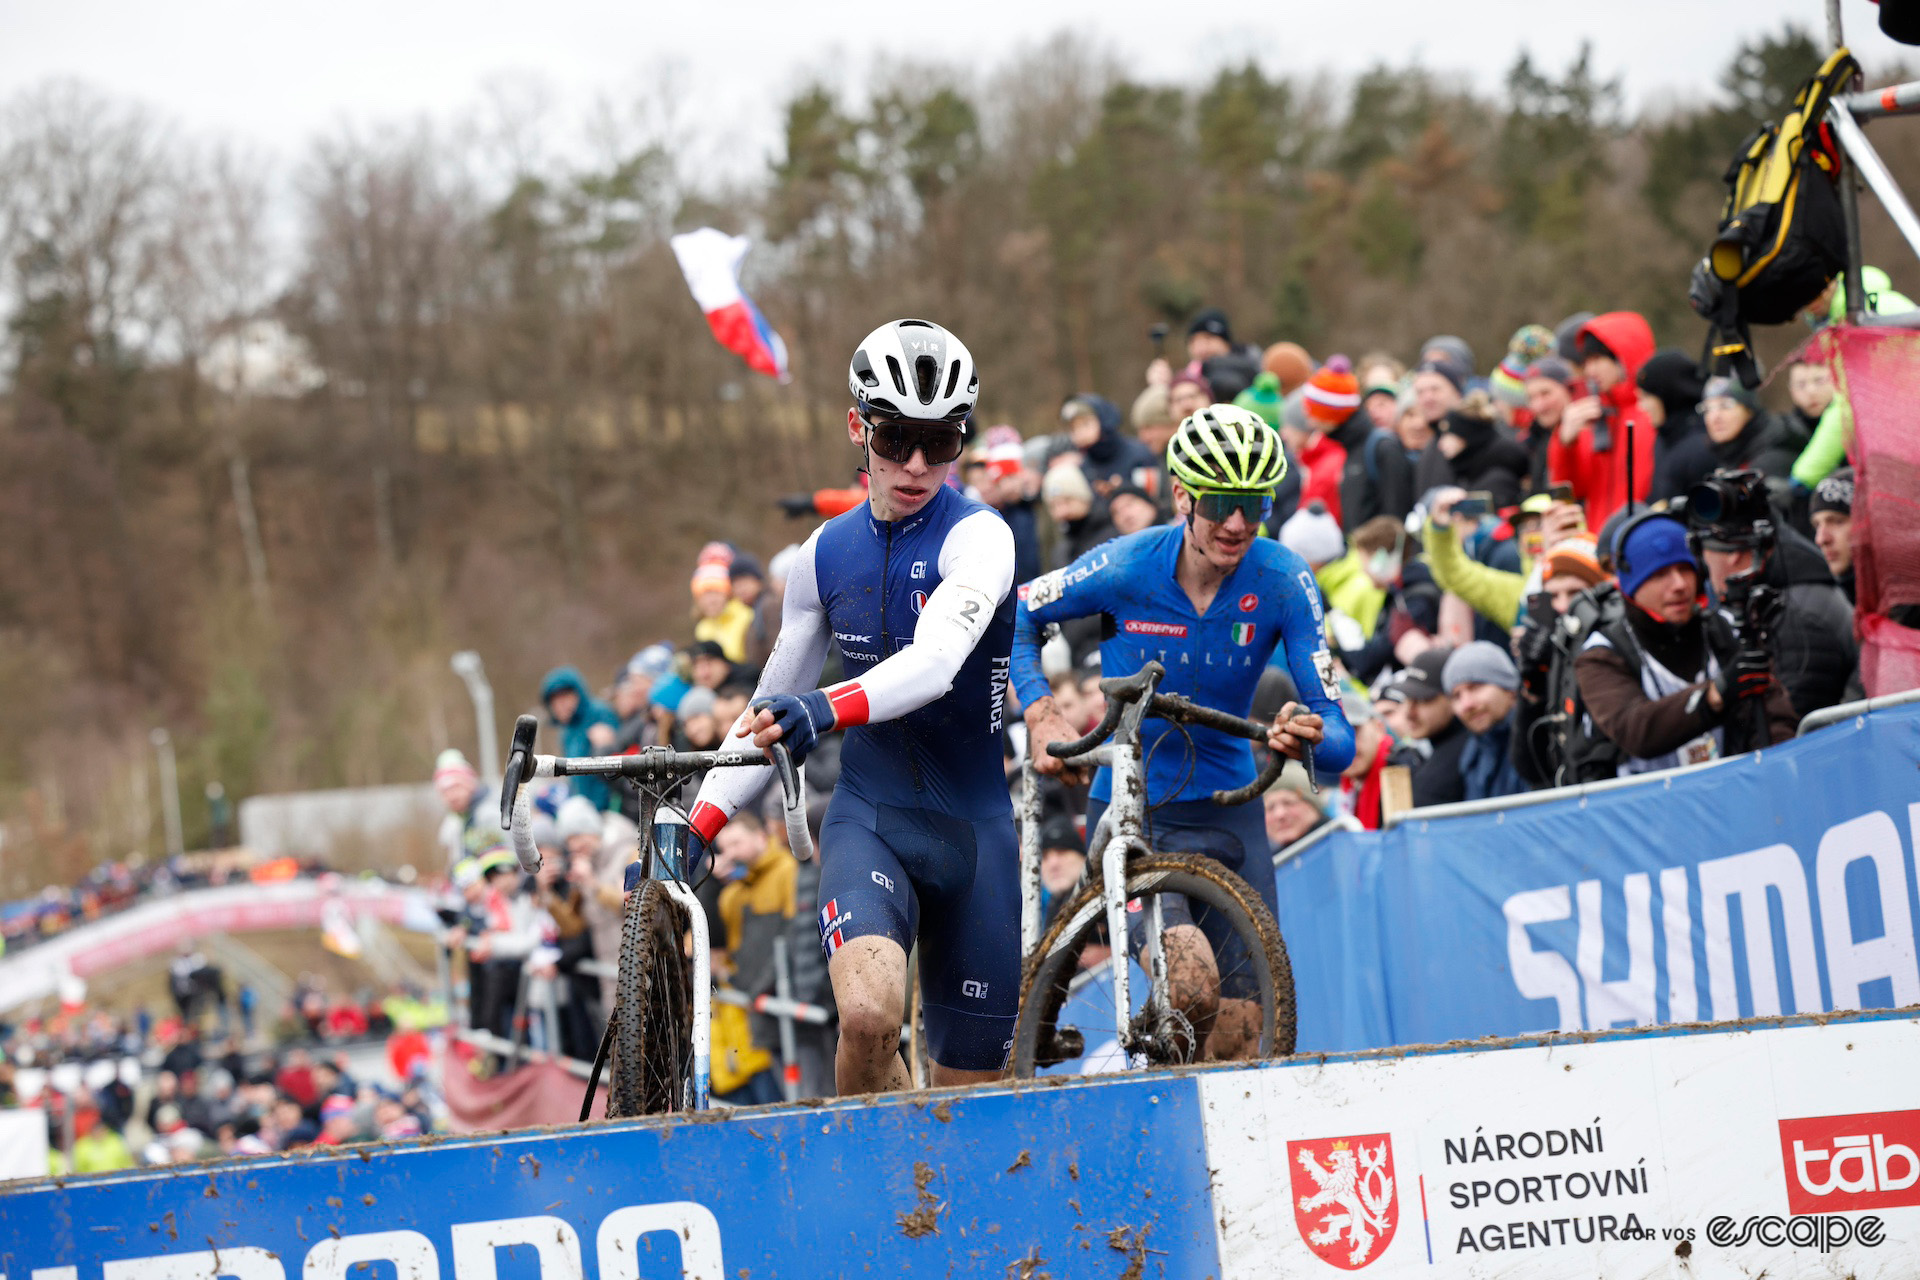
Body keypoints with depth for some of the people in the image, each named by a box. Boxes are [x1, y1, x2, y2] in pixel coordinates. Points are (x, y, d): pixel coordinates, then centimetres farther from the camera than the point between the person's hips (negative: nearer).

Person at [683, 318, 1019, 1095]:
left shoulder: (977, 537, -9)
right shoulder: (826, 555, 5)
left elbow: (936, 660, -29)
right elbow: (772, 710, 14)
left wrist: (830, 709, -47)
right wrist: (695, 825, 2)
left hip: (974, 827, -2)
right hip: (868, 818, 2)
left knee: (968, 1092, 3)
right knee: (868, 1014, -28)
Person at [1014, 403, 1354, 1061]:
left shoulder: (1283, 582, -12)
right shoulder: (1126, 568, -15)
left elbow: (1339, 740, -14)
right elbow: (1012, 617, 3)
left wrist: (1310, 738, -37)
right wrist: (1041, 715, -12)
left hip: (1226, 807, 2)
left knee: (1241, 1036, -5)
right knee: (1193, 987, -26)